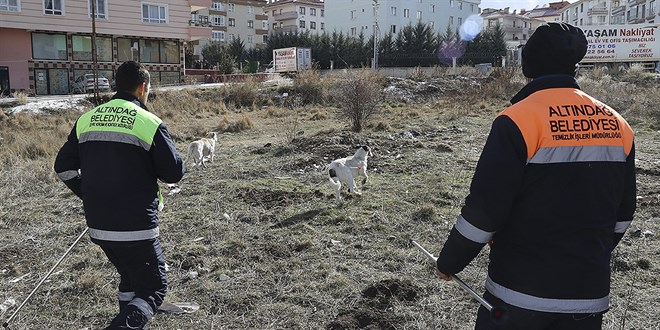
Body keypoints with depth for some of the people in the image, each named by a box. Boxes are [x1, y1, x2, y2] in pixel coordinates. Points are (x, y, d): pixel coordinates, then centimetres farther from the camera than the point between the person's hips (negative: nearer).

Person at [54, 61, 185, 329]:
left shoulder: (86, 120, 6)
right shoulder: (150, 123, -12)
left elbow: (63, 167, 10)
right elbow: (174, 173, -8)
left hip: (97, 226, 7)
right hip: (136, 229, -6)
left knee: (130, 279, 27)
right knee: (153, 289, 6)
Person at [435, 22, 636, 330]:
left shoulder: (517, 121, -16)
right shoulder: (617, 125, 3)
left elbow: (484, 209, -17)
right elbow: (623, 213, 12)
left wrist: (448, 262, -3)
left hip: (520, 293, -5)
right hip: (590, 293, 5)